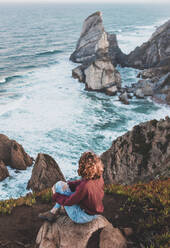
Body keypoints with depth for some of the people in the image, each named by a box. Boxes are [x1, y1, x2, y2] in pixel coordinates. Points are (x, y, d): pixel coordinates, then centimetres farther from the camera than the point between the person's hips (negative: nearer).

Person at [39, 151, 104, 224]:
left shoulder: (85, 186, -34)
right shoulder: (99, 177, -12)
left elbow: (69, 202, -21)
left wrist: (56, 196, -3)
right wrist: (66, 184, 0)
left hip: (82, 217, -8)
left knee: (59, 185, -5)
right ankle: (53, 212, 25)